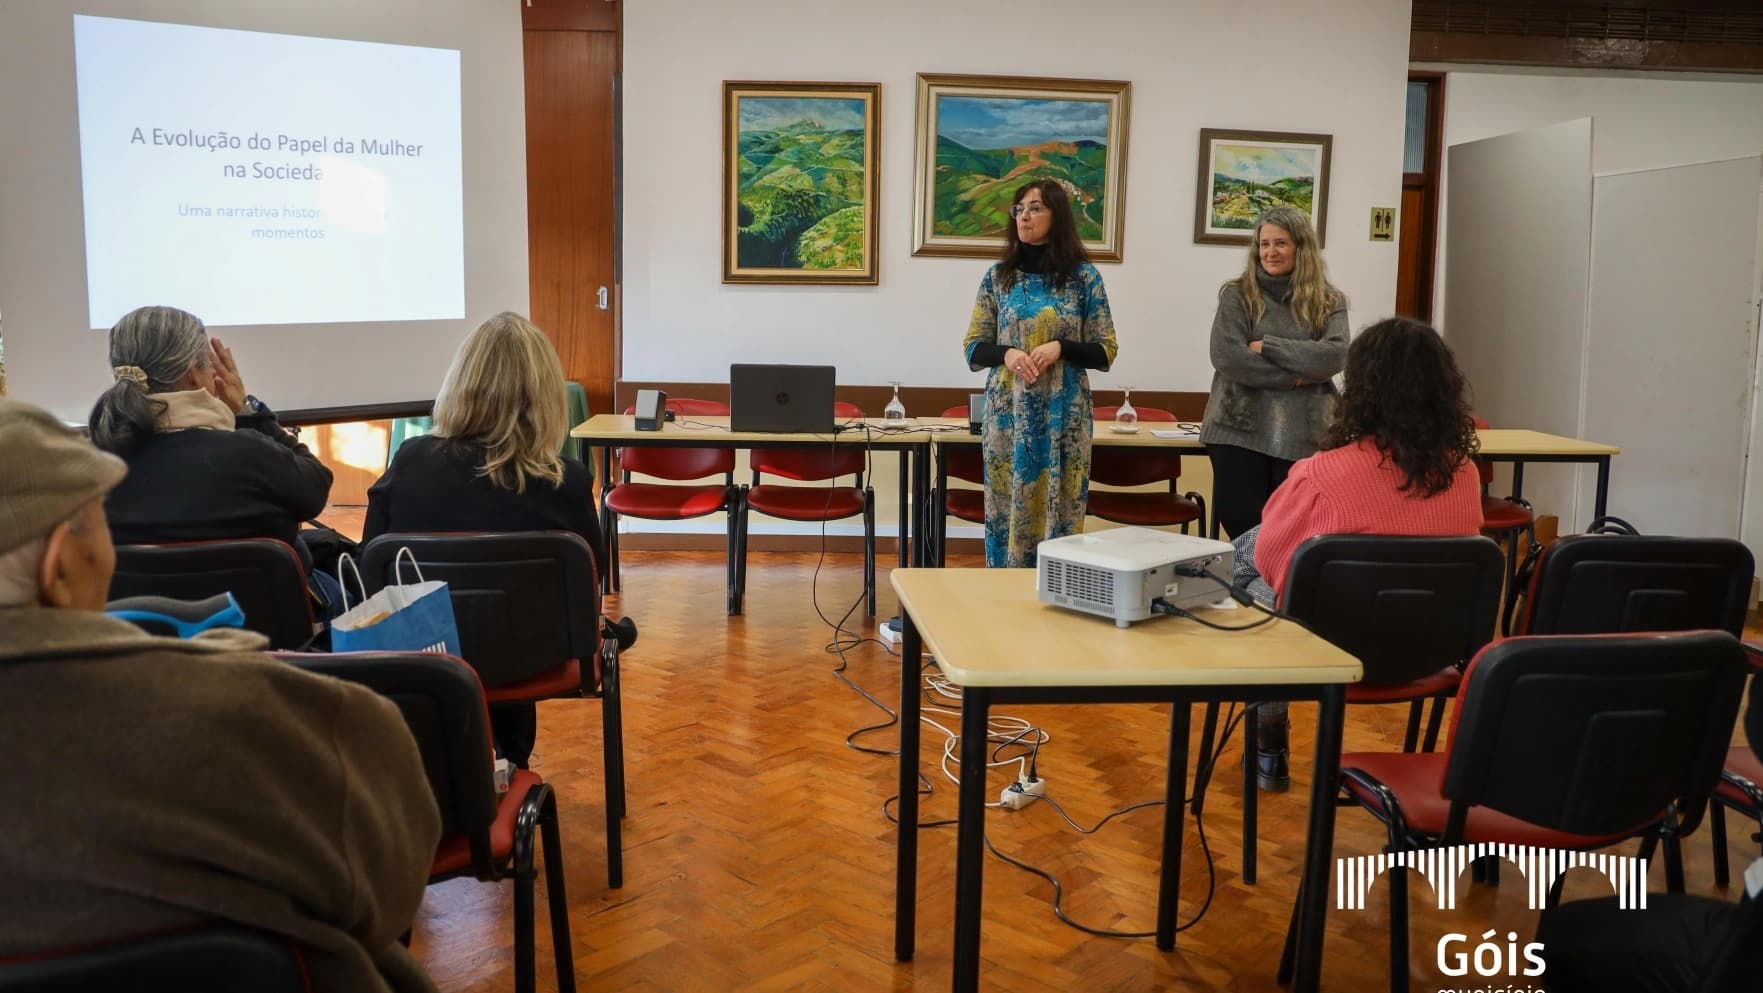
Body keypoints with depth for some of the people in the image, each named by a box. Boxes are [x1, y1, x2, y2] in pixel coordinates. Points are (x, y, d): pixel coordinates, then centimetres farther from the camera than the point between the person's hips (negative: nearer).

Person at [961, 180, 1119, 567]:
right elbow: (973, 348, 7)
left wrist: (1060, 348, -15)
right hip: (1008, 414, 1)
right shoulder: (998, 275, 6)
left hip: (1063, 416, -1)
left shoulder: (1084, 276, 1)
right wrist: (1006, 354, -13)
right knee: (1007, 508, 3)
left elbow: (1106, 352, 2)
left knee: (1057, 509, 0)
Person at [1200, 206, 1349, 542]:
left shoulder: (1329, 302, 8)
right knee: (1244, 526, -5)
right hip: (1239, 431, -1)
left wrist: (1267, 345, -12)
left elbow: (1333, 356, -10)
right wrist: (1295, 377, -11)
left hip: (1305, 437, 1)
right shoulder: (1238, 295, 4)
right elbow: (1227, 357, -11)